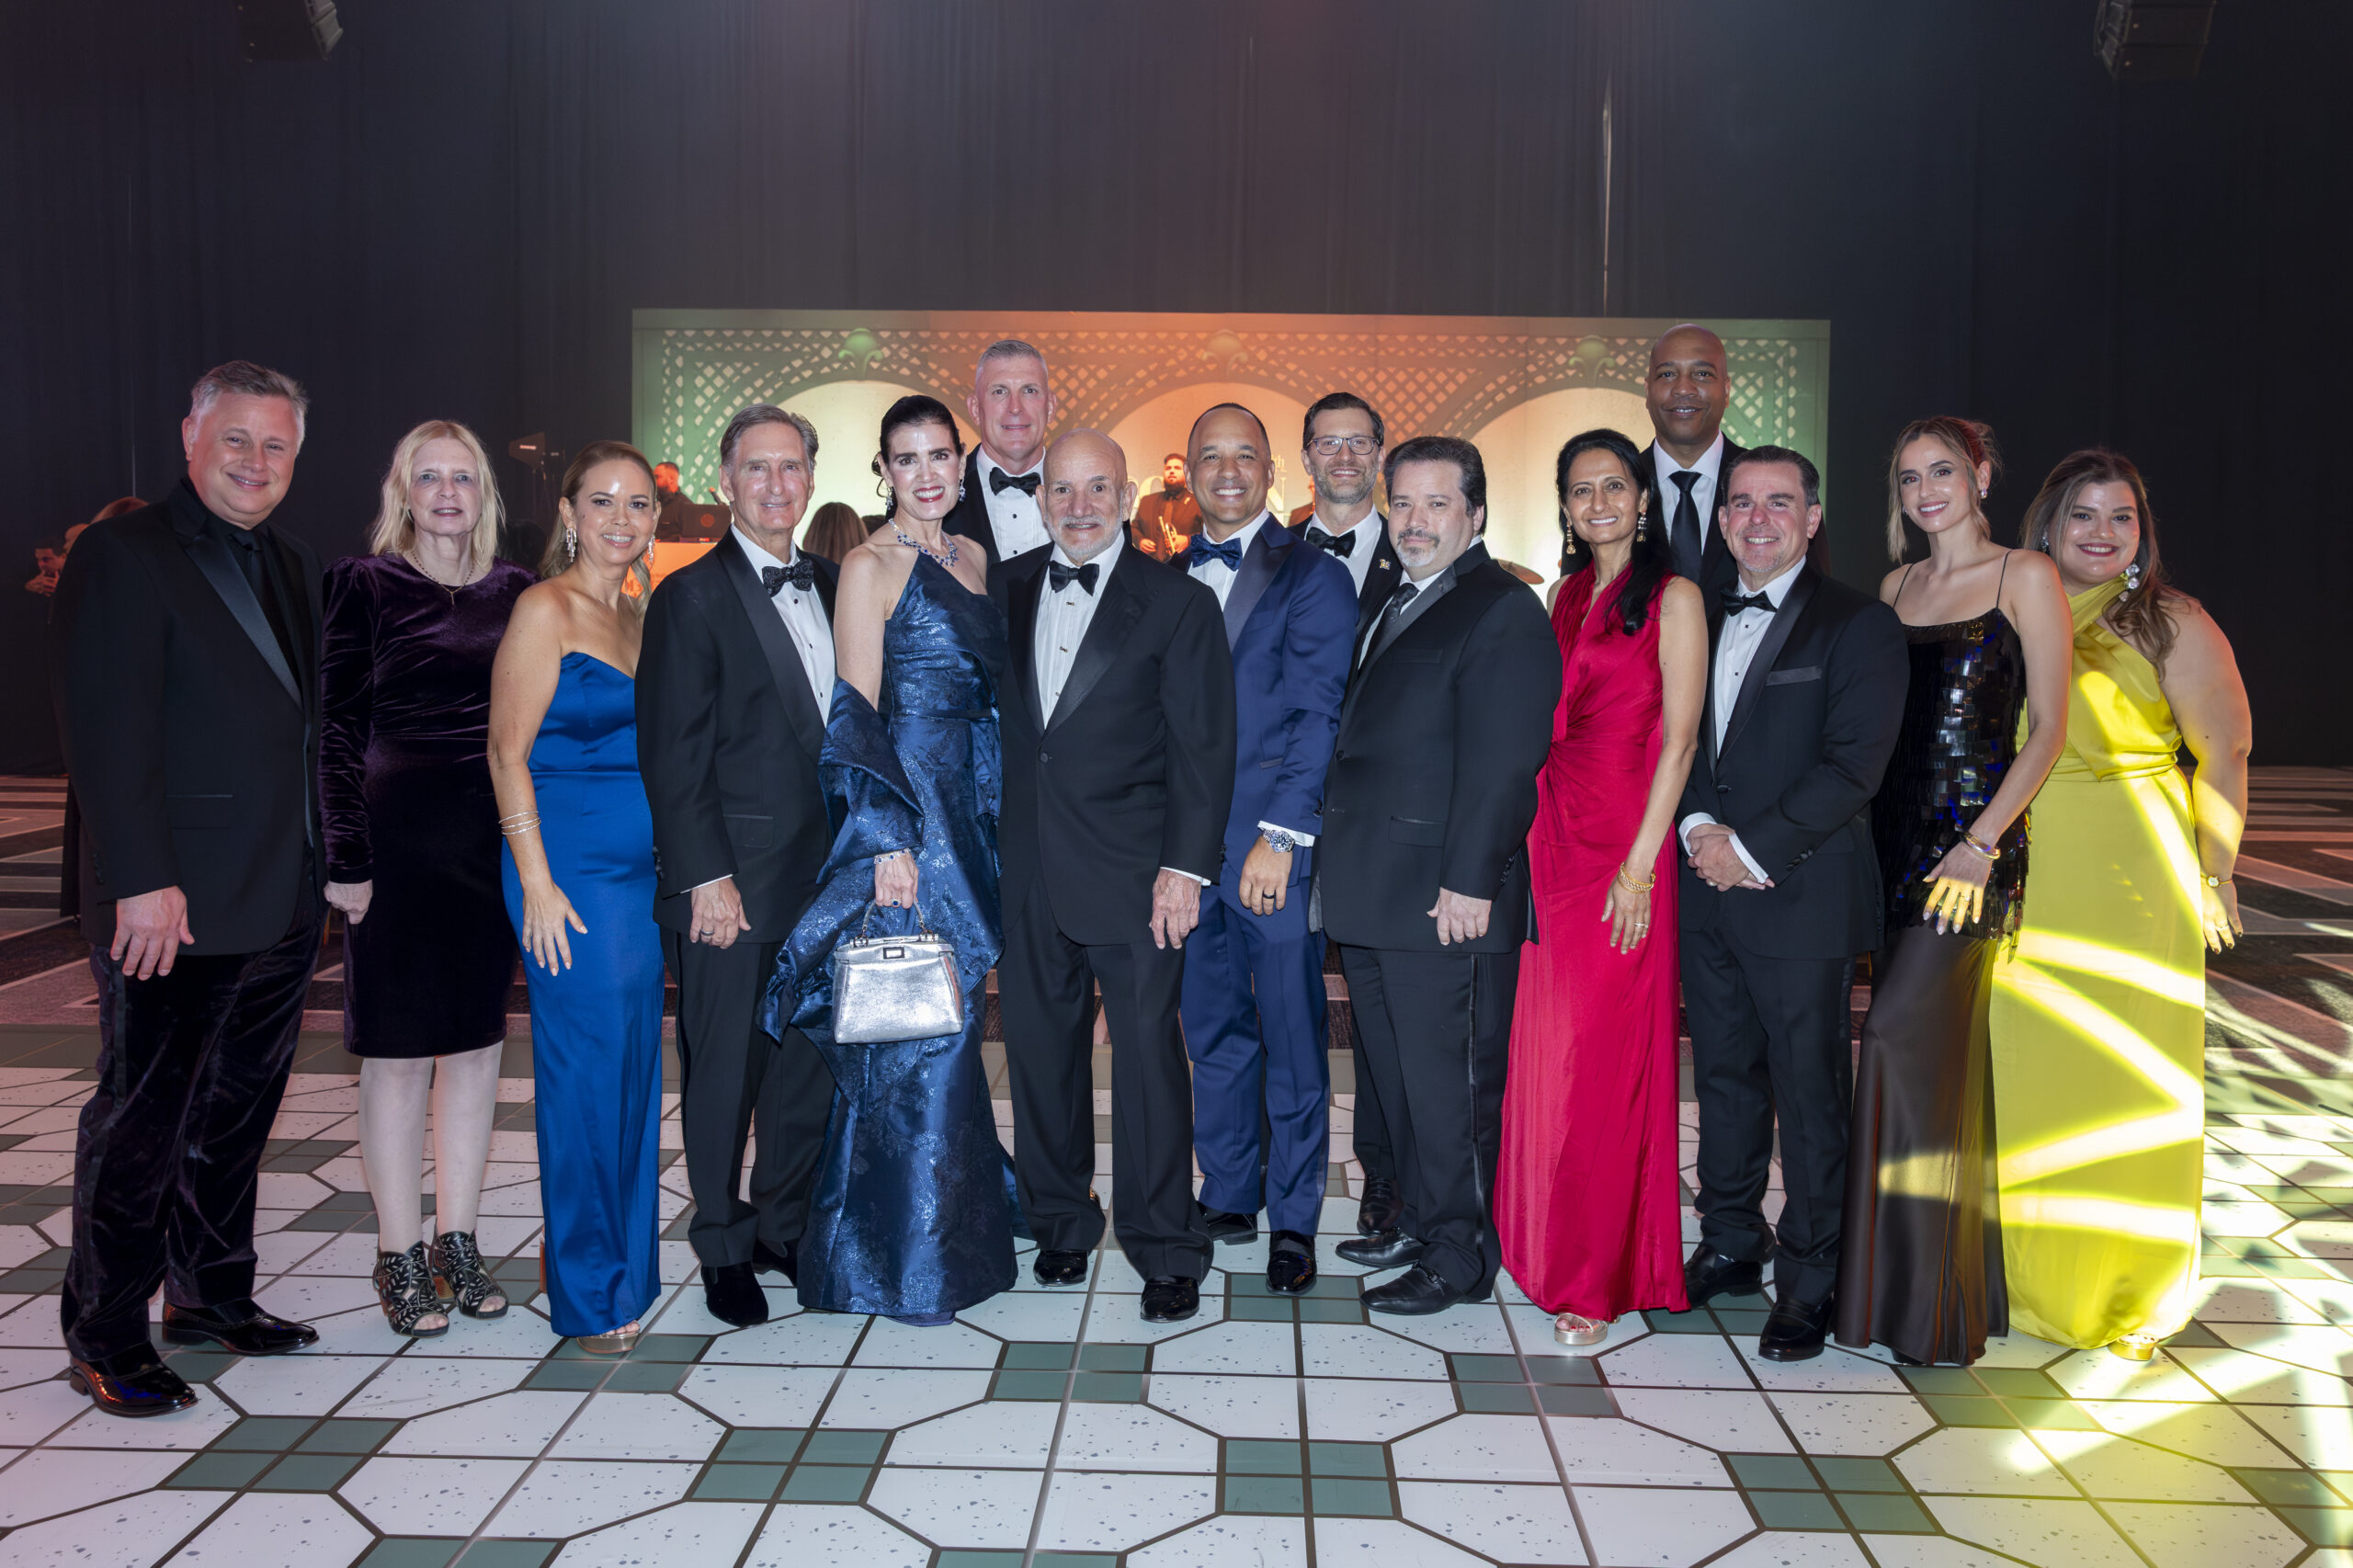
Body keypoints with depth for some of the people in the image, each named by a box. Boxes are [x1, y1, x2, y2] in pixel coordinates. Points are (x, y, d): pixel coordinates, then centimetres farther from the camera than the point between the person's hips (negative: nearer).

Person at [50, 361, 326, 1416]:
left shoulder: (292, 568, 13)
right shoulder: (122, 556, -9)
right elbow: (106, 733, -16)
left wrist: (327, 864, 9)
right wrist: (142, 881, -21)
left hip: (281, 905, 7)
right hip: (173, 910, -7)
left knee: (236, 1114, 17)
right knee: (140, 1124, 4)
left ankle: (212, 1297, 32)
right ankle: (105, 1340, 18)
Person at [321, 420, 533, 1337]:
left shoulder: (515, 592, 10)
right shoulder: (364, 584, -1)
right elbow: (338, 728, -4)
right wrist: (346, 859, -10)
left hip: (494, 838, 4)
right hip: (398, 838, -4)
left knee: (477, 1041, 9)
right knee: (397, 1049, 3)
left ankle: (457, 1244, 21)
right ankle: (400, 1257, 15)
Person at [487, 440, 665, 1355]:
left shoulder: (641, 614, 14)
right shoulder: (546, 608, -8)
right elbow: (508, 753, -11)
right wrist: (538, 883, -15)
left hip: (641, 870, 7)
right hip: (571, 870, -7)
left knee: (633, 1067, 12)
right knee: (586, 1072, -1)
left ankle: (626, 1272, 26)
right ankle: (588, 1294, 14)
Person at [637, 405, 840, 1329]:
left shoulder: (830, 586, 11)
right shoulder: (692, 596, -8)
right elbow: (673, 754, -11)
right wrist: (707, 879, -15)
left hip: (822, 874, 6)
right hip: (732, 883, -6)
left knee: (811, 1062, 14)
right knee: (725, 1071, 6)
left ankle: (788, 1227, 30)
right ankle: (725, 1249, 23)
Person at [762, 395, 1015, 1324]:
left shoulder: (973, 559, 14)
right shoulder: (870, 566, -7)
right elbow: (857, 715, -12)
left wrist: (1001, 819, 13)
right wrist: (888, 839, -19)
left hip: (972, 812, 7)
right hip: (903, 813, -7)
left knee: (951, 1021, 14)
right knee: (914, 1030, -2)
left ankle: (960, 1218, 28)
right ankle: (913, 1260, 10)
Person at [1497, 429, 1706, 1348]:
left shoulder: (1672, 598, -3)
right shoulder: (1567, 598, 16)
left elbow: (1678, 740, -9)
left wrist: (1640, 865, -15)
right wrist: (1529, 838, 8)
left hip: (1623, 849, -6)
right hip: (1551, 839, 6)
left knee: (1604, 1057, -3)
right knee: (1542, 1047, 9)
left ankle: (1599, 1279, 7)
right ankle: (1543, 1244, 25)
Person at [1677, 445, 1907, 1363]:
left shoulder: (1859, 625, -4)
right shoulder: (1701, 622, 15)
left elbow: (1853, 767, -12)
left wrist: (1752, 848, -15)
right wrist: (1698, 825, -7)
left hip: (1801, 898, -5)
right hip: (1706, 892, 5)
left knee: (1810, 1094, 1)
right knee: (1724, 1078, 14)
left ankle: (1809, 1283, 12)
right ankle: (1732, 1246, 28)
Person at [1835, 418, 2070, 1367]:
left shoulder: (2026, 577, -2)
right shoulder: (1897, 586, 15)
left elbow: (2048, 727, -7)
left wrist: (1981, 844, -15)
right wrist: (1866, 829, 6)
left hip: (1974, 842, -5)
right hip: (1896, 836, 6)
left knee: (1905, 1035, -14)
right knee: (1939, 1053, 9)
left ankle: (1927, 1301, -2)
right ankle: (1950, 1280, 21)